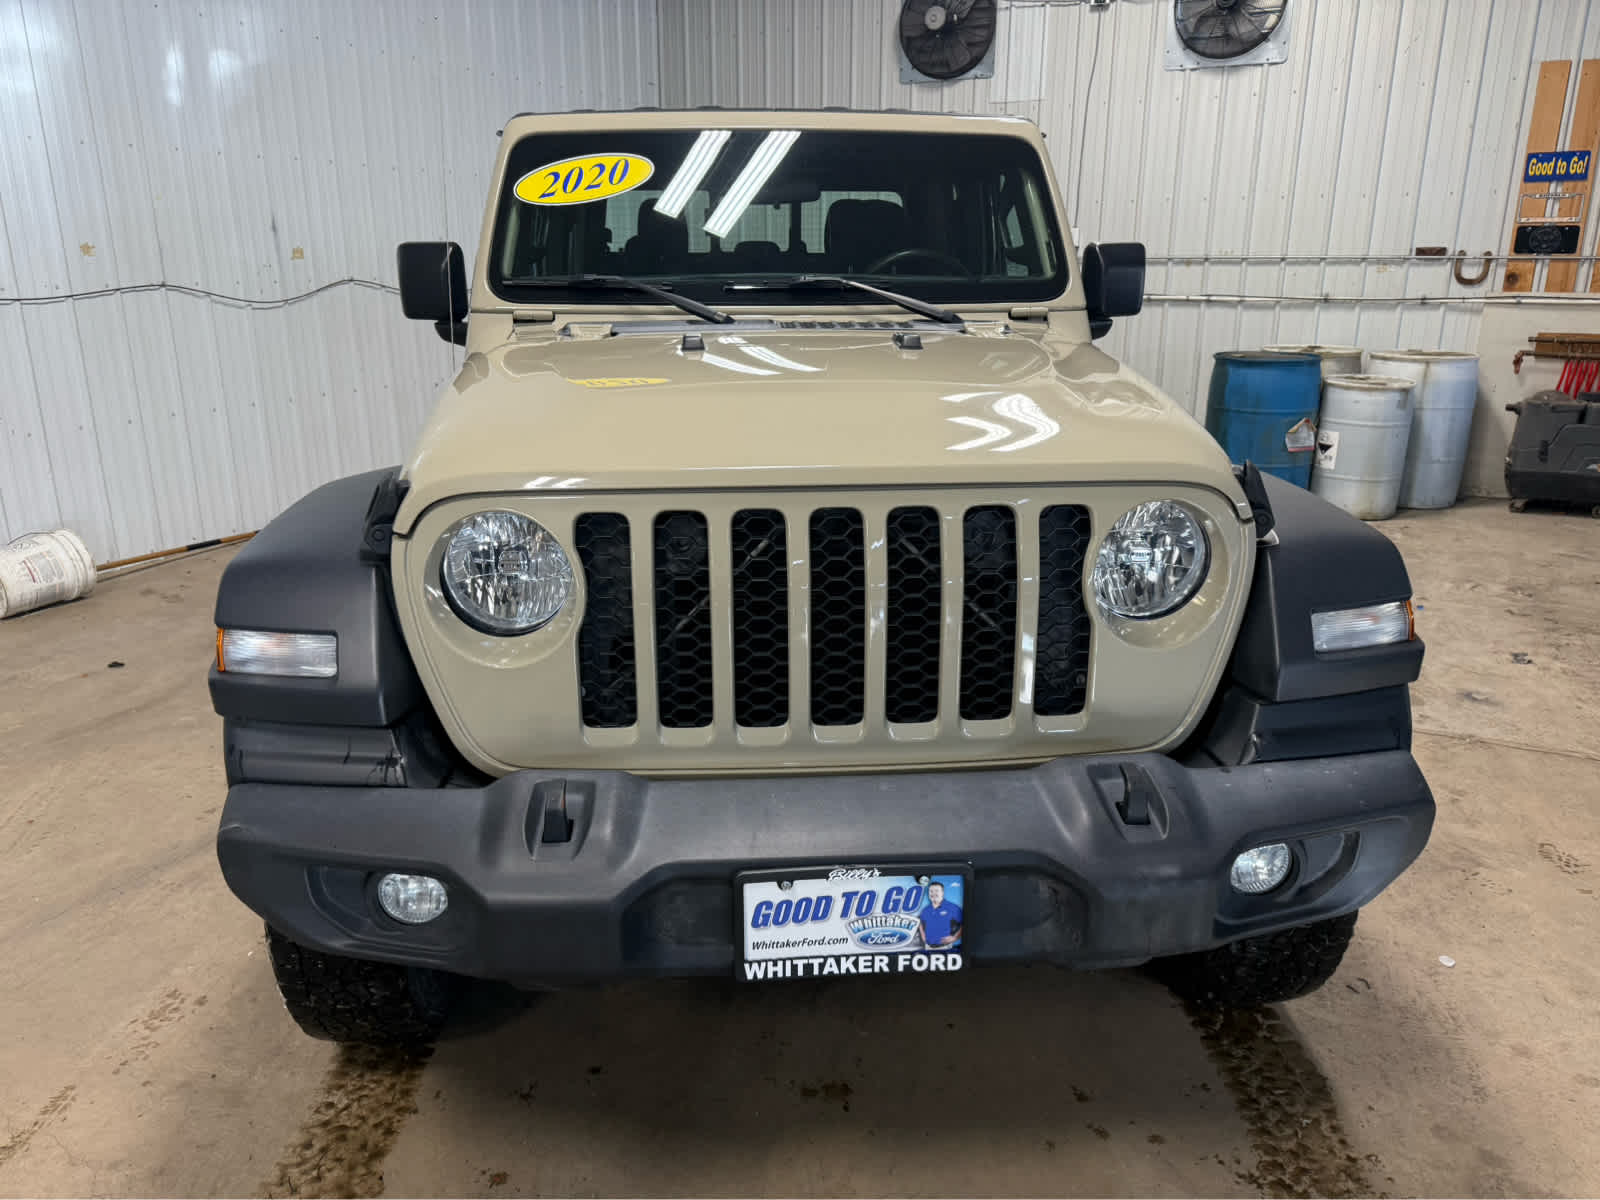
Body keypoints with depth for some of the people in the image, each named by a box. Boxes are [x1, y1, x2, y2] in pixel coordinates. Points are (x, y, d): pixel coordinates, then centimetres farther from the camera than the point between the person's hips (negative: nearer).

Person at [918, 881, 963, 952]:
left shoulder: (952, 908, -8)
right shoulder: (925, 909, 8)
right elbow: (919, 921, 27)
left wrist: (955, 937, -13)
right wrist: (923, 936, 16)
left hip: (944, 947, -5)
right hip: (928, 947, 5)